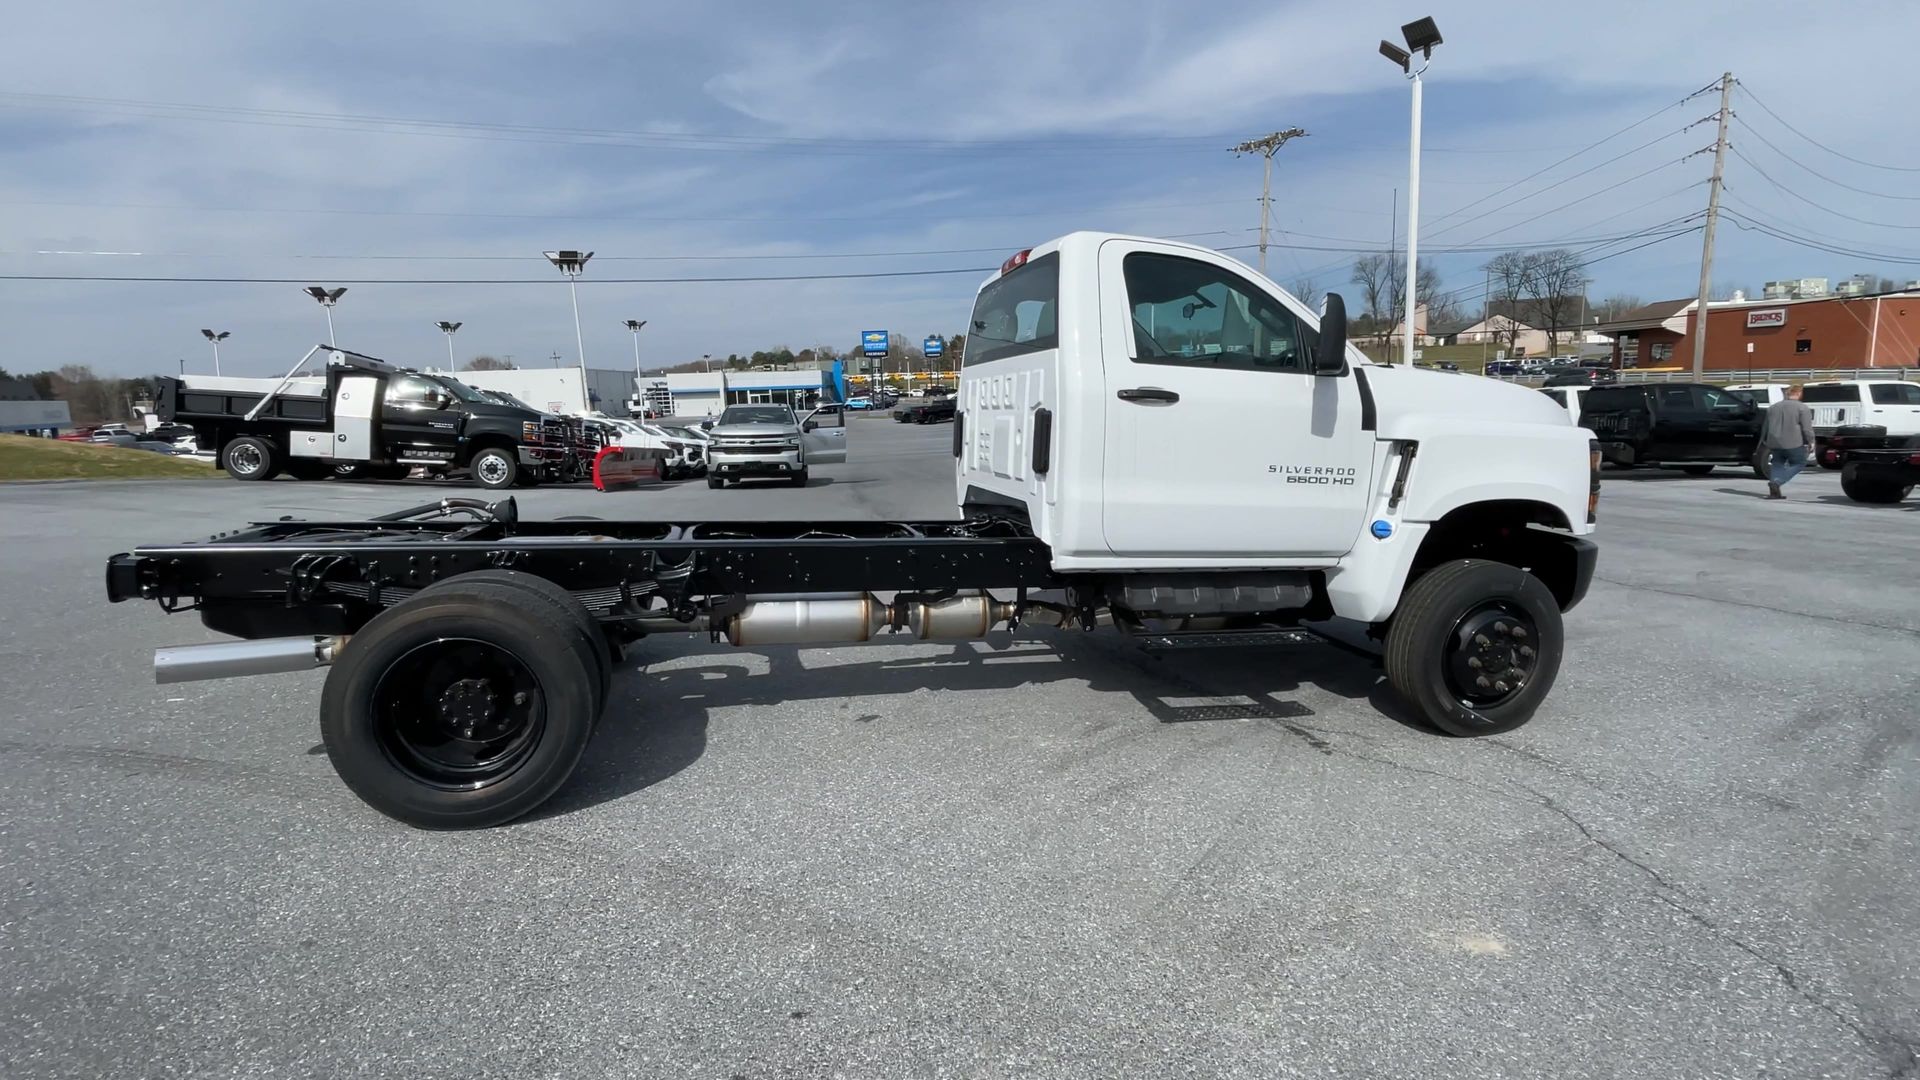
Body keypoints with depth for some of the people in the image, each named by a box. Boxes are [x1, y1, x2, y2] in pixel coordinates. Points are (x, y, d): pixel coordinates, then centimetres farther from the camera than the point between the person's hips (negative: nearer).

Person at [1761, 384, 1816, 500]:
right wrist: (1810, 442, -4)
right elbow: (1807, 428, -11)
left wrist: (1764, 441, 28)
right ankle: (1777, 482, -12)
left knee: (1777, 466, 13)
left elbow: (1765, 427, 19)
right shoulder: (1802, 407, -5)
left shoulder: (1774, 407, 13)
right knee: (1798, 464, 8)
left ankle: (1774, 491, 4)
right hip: (1793, 444, -5)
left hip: (1775, 443, 5)